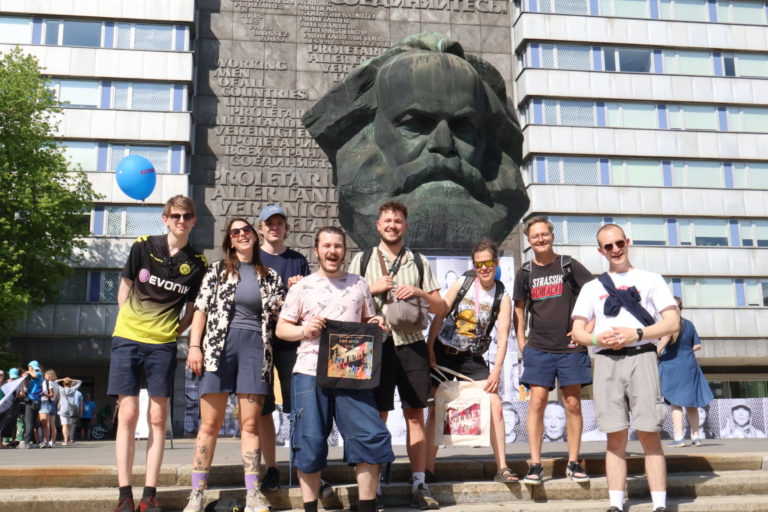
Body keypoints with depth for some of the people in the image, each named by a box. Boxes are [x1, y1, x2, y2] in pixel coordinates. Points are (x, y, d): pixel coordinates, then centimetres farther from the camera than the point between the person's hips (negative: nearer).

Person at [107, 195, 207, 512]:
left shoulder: (197, 264, 4)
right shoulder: (143, 247, 2)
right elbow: (124, 289, 10)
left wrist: (172, 331, -2)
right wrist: (130, 323, 1)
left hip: (163, 345, 1)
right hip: (127, 339, -1)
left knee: (158, 418, 1)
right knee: (128, 414, -2)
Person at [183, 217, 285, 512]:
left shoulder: (269, 276, 13)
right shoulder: (217, 270, 10)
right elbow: (201, 309, 4)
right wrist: (194, 346, -5)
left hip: (255, 347, 1)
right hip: (219, 347, -1)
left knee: (250, 423, 2)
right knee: (210, 423, 0)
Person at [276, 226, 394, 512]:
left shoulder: (358, 285, 16)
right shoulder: (302, 287, 9)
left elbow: (369, 322, 23)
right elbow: (281, 329, 9)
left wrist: (377, 326, 0)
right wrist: (303, 330, -11)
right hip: (310, 371, -2)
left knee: (369, 436, -5)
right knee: (310, 442, 0)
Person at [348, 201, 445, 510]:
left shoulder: (419, 262, 13)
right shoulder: (362, 259, 9)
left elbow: (441, 308, 11)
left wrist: (419, 292, -7)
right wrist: (372, 288, -8)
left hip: (412, 345, 1)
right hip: (377, 345, -1)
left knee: (415, 415, 3)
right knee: (377, 415, 2)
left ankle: (419, 485, 10)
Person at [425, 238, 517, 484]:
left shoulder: (502, 297, -3)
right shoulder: (462, 283, -4)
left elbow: (502, 336, -9)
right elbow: (439, 316, -4)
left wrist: (496, 371, -18)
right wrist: (429, 349, -9)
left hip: (473, 358, 1)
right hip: (443, 353, 0)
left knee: (495, 405, -10)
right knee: (435, 409, 0)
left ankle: (502, 468, 0)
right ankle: (428, 469, 9)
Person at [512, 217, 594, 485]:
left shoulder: (569, 265, 2)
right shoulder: (524, 272, 8)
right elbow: (519, 309, 14)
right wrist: (521, 342, 6)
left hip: (570, 347, -1)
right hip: (538, 349, 1)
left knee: (573, 403, 3)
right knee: (537, 402, -5)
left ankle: (573, 463, 14)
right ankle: (535, 465, 0)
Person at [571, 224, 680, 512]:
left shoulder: (651, 280, 13)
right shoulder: (592, 288, 19)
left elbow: (673, 324, 4)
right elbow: (577, 332, 14)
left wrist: (636, 333, -10)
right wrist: (597, 338, -8)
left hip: (641, 357, -2)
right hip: (606, 361, 2)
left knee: (649, 434, -6)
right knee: (616, 437, 1)